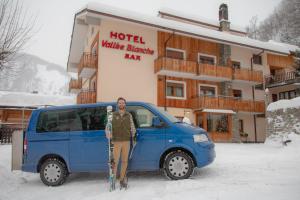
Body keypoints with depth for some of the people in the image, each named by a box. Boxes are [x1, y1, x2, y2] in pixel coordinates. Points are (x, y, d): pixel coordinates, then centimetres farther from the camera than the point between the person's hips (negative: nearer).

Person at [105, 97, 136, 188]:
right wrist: (108, 135, -16)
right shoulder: (113, 115, 4)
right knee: (115, 161, -4)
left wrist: (134, 135, 8)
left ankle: (122, 179, 20)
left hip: (126, 141, 2)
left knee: (124, 161, 8)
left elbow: (132, 127, 16)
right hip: (116, 142, -2)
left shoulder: (129, 115, 11)